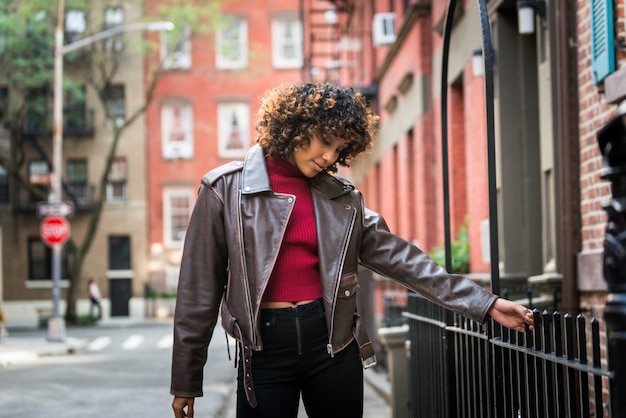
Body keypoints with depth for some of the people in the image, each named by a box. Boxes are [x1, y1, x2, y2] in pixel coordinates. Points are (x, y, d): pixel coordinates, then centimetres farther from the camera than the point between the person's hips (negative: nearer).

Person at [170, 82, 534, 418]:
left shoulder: (341, 197, 9)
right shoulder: (226, 189, 0)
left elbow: (400, 258, 8)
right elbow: (199, 289, 0)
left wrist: (486, 304, 1)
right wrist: (186, 381, 0)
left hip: (334, 344, 3)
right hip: (265, 348, -3)